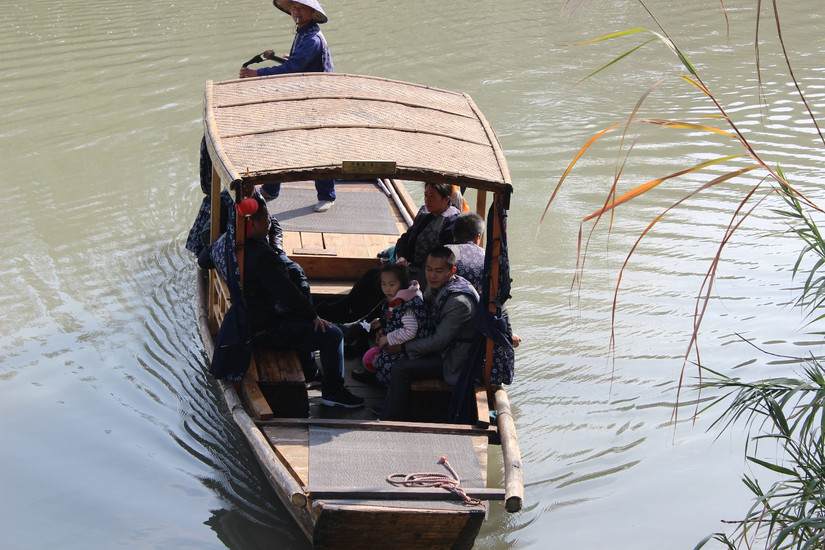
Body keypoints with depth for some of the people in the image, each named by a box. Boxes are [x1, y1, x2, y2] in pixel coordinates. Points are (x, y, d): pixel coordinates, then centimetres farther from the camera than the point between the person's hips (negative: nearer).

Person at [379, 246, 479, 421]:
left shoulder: (459, 302, -28)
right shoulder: (435, 287, 0)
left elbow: (439, 341, -24)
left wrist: (402, 347, -15)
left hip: (455, 359, -10)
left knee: (401, 369, -17)